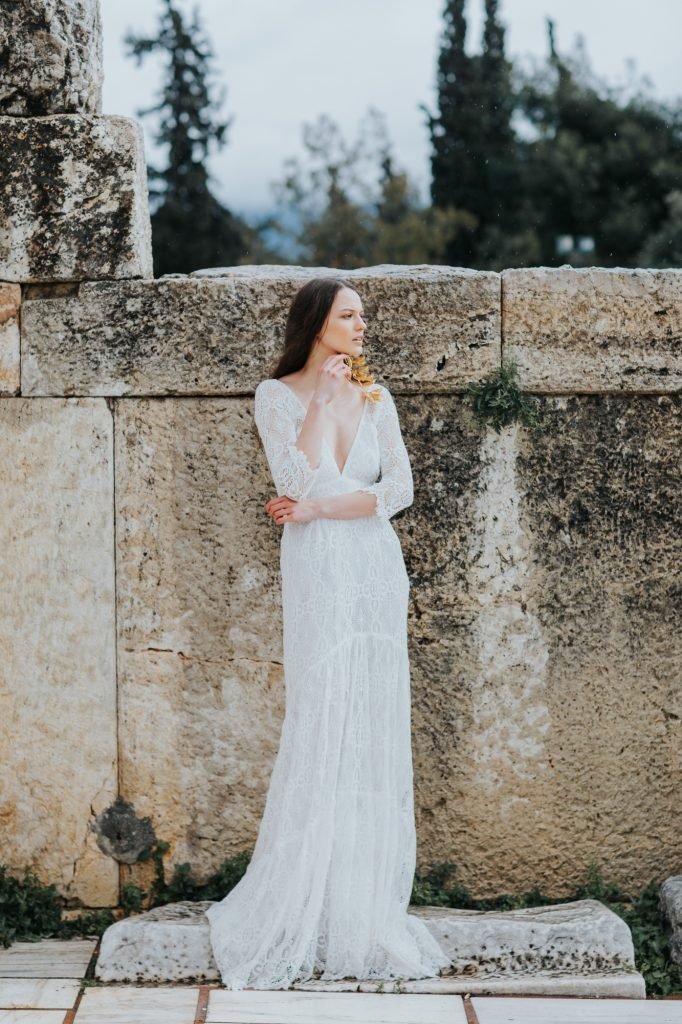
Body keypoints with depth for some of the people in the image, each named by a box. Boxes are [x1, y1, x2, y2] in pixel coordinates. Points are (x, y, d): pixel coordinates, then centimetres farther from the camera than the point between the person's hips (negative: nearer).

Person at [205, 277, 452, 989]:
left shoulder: (374, 397, 11)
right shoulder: (276, 396, 1)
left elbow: (399, 489, -1)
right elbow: (297, 477, -14)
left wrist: (316, 510, -9)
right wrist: (323, 400, -11)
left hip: (377, 569, 4)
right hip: (317, 573, -4)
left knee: (376, 729, 3)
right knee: (321, 725, -7)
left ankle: (367, 902, 10)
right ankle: (307, 911, 0)